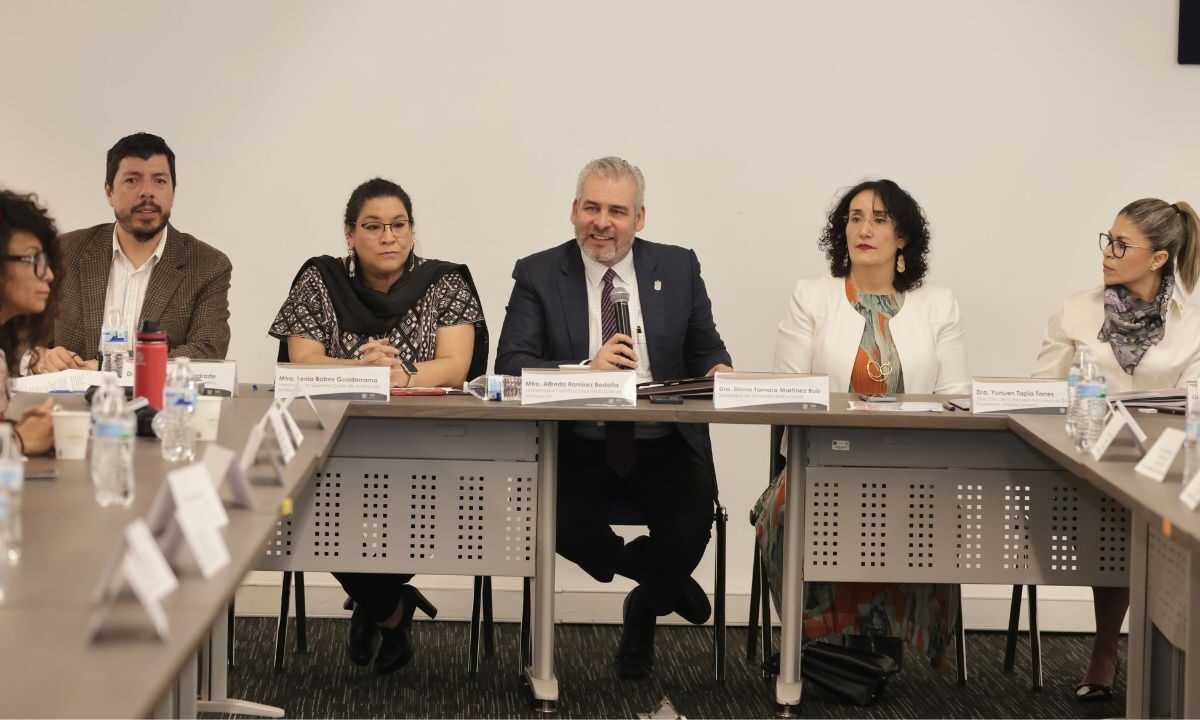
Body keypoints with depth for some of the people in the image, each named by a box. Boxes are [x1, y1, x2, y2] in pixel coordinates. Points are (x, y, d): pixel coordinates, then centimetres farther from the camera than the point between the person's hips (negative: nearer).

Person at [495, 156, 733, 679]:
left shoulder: (678, 268, 9)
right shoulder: (538, 275, 3)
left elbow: (705, 349, 13)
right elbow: (511, 363, -7)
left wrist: (717, 372, -12)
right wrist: (585, 371, -23)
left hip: (663, 446, 1)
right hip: (577, 447, -1)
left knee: (689, 525, -27)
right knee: (553, 519, -30)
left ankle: (644, 608, 11)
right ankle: (662, 581, 3)